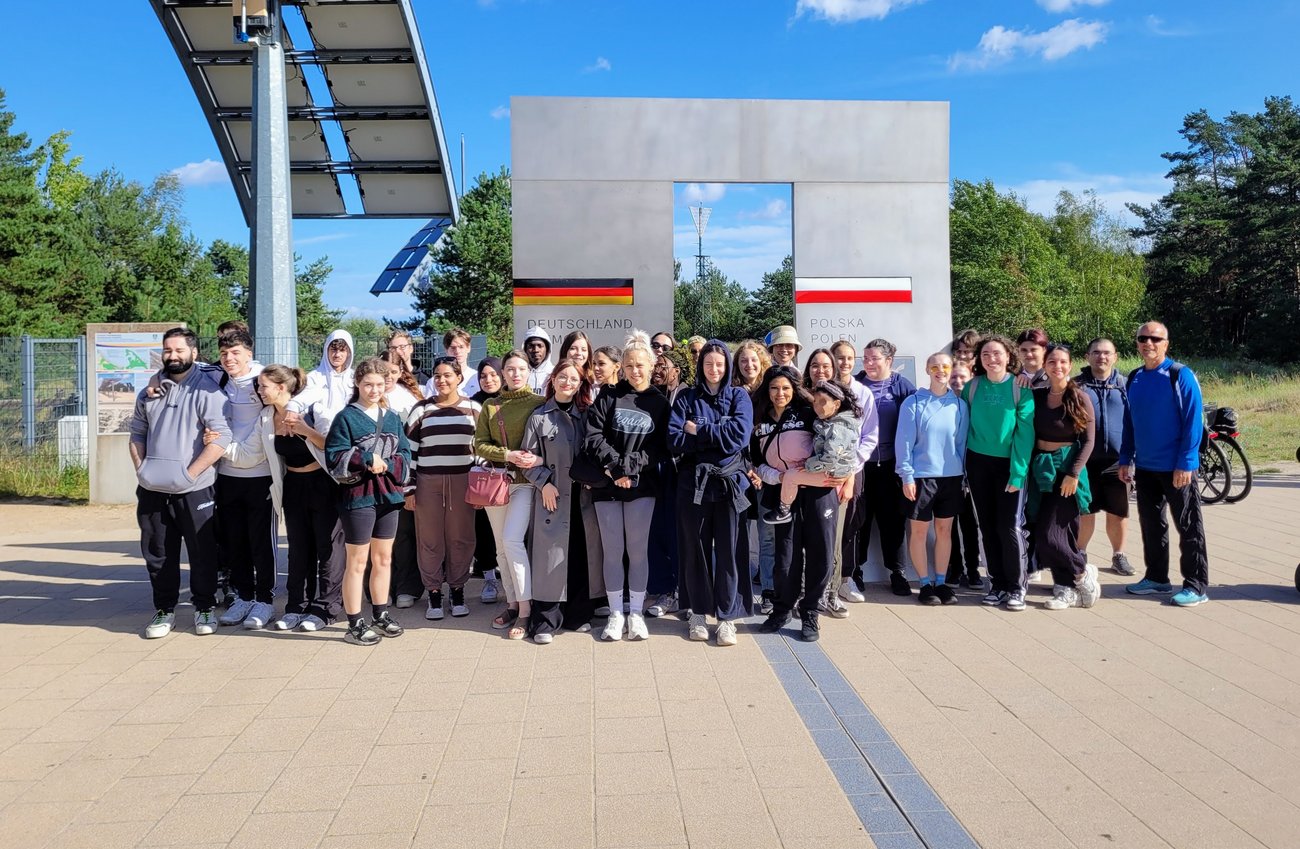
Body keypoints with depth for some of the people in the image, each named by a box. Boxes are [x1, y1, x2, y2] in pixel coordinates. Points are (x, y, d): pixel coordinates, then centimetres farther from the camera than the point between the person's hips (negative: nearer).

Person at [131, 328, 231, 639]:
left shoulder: (207, 390, -7)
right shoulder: (150, 392, 14)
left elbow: (221, 438, -16)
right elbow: (137, 434, 20)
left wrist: (190, 472, -16)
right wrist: (141, 469, 5)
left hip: (194, 490, -5)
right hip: (152, 490, 6)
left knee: (202, 553, 4)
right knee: (158, 554, 12)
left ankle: (205, 608, 18)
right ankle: (164, 610, 24)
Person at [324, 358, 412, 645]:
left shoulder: (392, 418, 9)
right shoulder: (346, 417, -6)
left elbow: (405, 455, 5)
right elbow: (335, 457, -12)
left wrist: (386, 465, -13)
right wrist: (366, 459, -20)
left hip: (388, 495, 5)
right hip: (357, 495, -5)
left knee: (383, 558, 14)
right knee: (357, 562, 1)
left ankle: (380, 615, 26)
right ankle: (355, 624, 9)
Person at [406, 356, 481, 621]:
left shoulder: (474, 409, 4)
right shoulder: (421, 409, 3)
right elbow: (409, 450, 3)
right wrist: (408, 489, -2)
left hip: (462, 482, 0)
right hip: (428, 483, 0)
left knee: (461, 539, 6)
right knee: (430, 540, 5)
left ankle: (457, 591, 21)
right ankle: (434, 594, 18)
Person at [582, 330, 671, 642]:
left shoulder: (660, 403, 6)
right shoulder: (609, 397, 6)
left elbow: (660, 448, -2)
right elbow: (592, 437, -2)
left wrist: (628, 467, -14)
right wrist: (616, 465, -14)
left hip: (642, 485, 0)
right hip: (607, 486, 1)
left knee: (638, 549, 2)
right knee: (612, 550, 4)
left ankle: (636, 612, 13)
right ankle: (616, 614, 14)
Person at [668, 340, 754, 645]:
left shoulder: (739, 396, 6)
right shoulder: (686, 398, 7)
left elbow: (740, 435, -11)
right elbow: (675, 440, -7)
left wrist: (698, 431, -9)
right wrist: (718, 436, -12)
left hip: (729, 481, -1)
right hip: (693, 482, 1)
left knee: (729, 549, 0)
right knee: (695, 548, 7)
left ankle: (727, 617, 10)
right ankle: (698, 612, 20)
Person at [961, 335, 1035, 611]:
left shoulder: (1020, 387, -8)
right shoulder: (972, 386, 1)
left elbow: (1025, 432, -11)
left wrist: (1018, 472, -17)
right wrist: (964, 465, 0)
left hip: (1010, 464, -3)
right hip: (979, 463, 3)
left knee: (1010, 527, -5)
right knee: (988, 527, 8)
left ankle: (1017, 586, 10)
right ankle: (998, 585, 19)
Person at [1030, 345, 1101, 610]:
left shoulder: (1079, 398, -6)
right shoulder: (1038, 396, 5)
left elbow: (1088, 440, -7)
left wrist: (1074, 474, -13)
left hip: (1067, 468, -5)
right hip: (1041, 469, 5)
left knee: (1050, 534, -10)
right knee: (1042, 534, 4)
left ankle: (1083, 572, 14)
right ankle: (1066, 588, 17)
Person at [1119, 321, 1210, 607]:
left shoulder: (1181, 375, -10)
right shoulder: (1135, 379, 8)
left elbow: (1193, 420, -13)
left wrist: (1185, 463, -17)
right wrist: (1125, 459, 9)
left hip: (1176, 468, -6)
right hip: (1144, 467, 6)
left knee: (1188, 527, 2)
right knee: (1151, 526, 14)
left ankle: (1196, 586, 9)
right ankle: (1156, 577, 26)